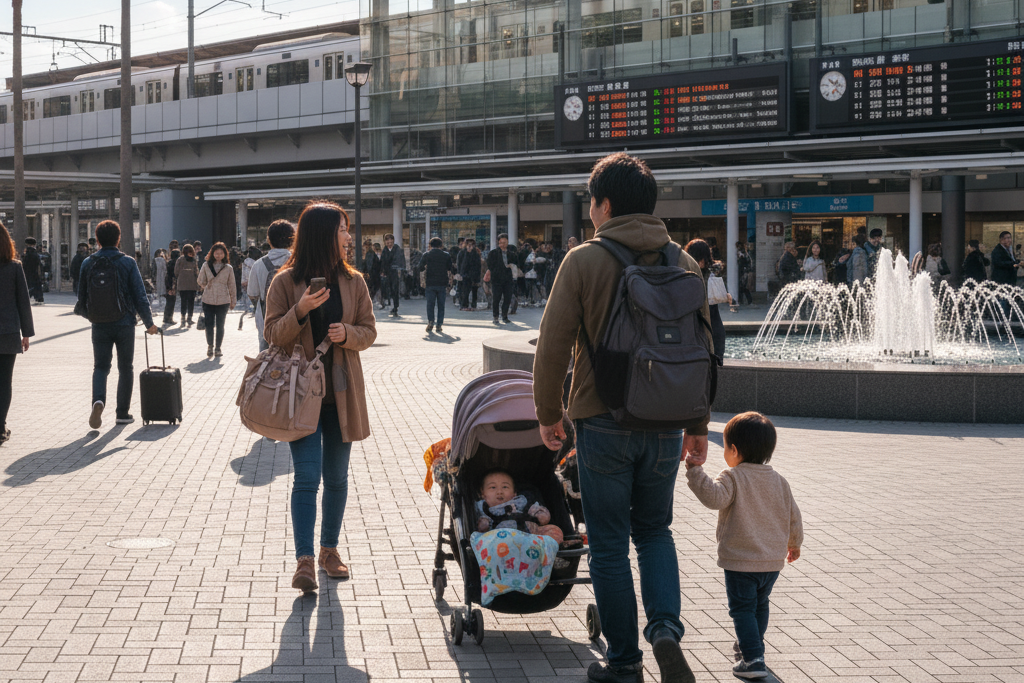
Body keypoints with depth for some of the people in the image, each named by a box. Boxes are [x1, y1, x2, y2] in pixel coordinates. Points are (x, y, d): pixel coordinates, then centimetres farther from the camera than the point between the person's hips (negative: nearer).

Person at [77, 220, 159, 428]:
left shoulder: (88, 263, 0)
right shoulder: (127, 262, -7)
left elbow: (82, 298, 6)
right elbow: (140, 296, -7)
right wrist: (149, 323, 4)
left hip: (100, 325, 2)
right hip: (124, 324, -1)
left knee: (100, 366, 10)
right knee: (125, 369, 12)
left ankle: (98, 400, -18)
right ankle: (122, 413, 16)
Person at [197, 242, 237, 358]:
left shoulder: (228, 268, 3)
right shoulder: (206, 266, 3)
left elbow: (231, 285, 8)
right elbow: (201, 282, 12)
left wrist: (233, 301, 10)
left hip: (223, 301, 0)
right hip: (208, 300, 1)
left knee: (220, 325, 3)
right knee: (209, 325, 2)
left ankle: (218, 348, 14)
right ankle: (210, 347, 19)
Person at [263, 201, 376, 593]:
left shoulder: (352, 282, 6)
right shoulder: (286, 282, -3)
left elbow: (369, 331, 8)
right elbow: (273, 334, -5)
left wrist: (347, 333, -13)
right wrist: (300, 310, -22)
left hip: (341, 394, 4)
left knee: (336, 477, 11)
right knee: (306, 478, -10)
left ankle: (330, 548, 26)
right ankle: (305, 561, -10)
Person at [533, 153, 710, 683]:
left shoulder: (584, 261, -8)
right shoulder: (683, 264, 4)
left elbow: (553, 345, -9)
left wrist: (548, 414, 5)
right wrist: (698, 425, 17)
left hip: (604, 423, -3)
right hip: (666, 424, 4)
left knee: (609, 544, 8)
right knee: (654, 531, 20)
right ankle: (665, 627, -1)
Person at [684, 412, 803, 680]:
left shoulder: (732, 478, -13)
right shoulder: (779, 481, 7)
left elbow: (714, 497, -32)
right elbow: (793, 515, 14)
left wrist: (695, 472, -30)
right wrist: (794, 543, 29)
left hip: (740, 561, -7)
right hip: (773, 562, 7)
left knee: (742, 608, -2)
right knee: (760, 605, 25)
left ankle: (753, 659, -13)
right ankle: (750, 645, 43)